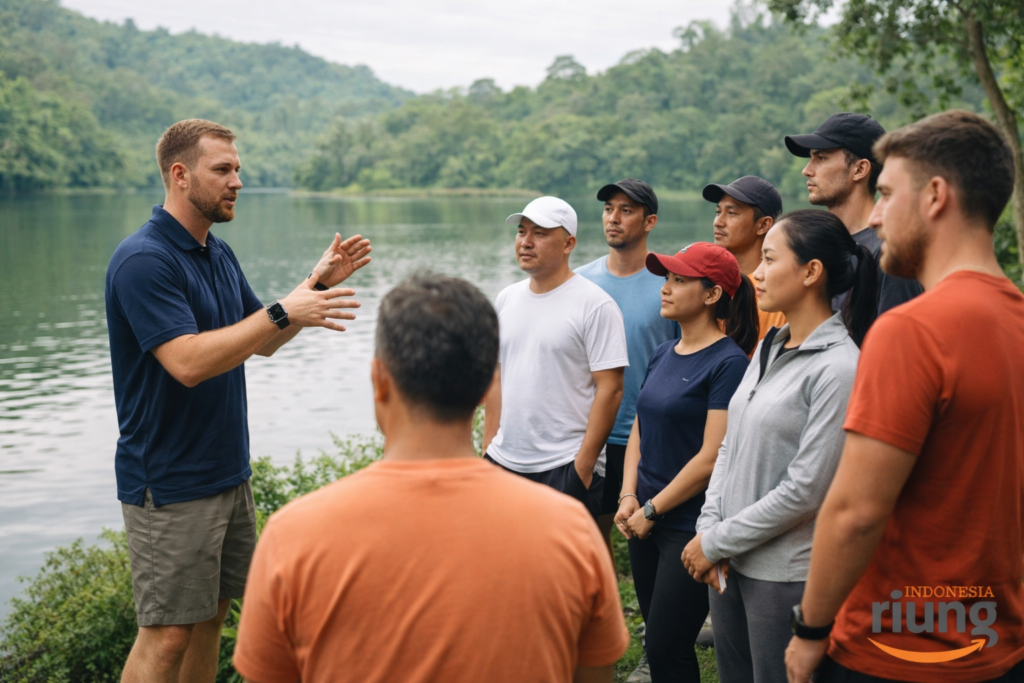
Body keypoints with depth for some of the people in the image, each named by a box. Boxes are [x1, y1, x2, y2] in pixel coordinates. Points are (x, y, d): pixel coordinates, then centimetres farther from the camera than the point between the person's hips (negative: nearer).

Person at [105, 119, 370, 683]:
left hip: (227, 470, 9)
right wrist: (283, 312, -26)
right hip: (169, 482, -8)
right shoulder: (143, 260, -17)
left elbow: (262, 342, 17)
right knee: (168, 632, -2)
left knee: (211, 613, 15)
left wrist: (316, 284, 4)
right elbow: (188, 361, -27)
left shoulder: (218, 254, 11)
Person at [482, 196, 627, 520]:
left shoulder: (595, 305, -8)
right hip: (503, 462, 6)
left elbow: (610, 389, -11)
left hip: (565, 469, -6)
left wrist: (584, 466, -14)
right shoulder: (506, 299, 11)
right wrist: (487, 450, 10)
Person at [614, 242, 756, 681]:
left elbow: (713, 456, -19)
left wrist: (652, 510, -12)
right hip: (645, 524, 7)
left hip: (691, 526, -7)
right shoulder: (663, 355, 9)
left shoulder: (728, 362, -15)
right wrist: (629, 496, 0)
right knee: (659, 642, 16)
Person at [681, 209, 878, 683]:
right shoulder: (769, 348, 8)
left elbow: (804, 491, -19)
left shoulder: (838, 369, -18)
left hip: (786, 573, -7)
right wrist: (708, 528, -2)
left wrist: (715, 542, -12)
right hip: (730, 562, 7)